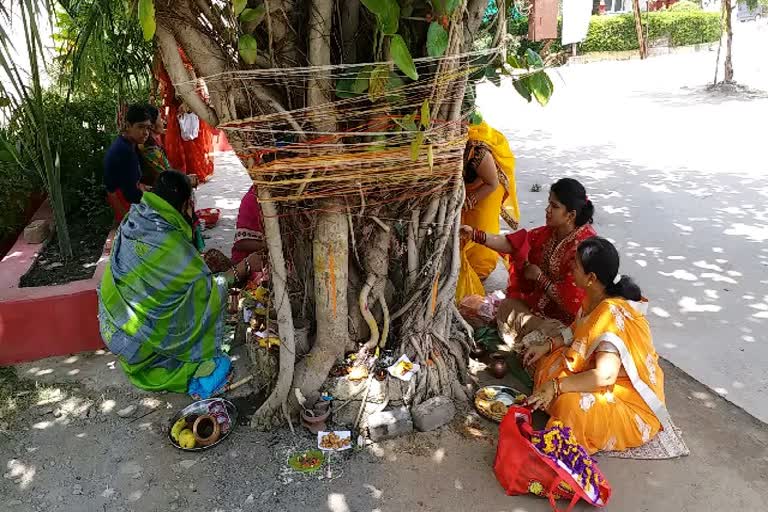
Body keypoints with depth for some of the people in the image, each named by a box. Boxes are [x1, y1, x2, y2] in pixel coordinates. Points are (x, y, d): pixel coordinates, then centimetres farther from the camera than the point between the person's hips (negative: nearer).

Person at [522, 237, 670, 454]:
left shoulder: (612, 315, -33)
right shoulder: (597, 298, -5)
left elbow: (605, 376, -38)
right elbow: (579, 329, 13)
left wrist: (556, 386, -33)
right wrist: (547, 345, -1)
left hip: (630, 396, -9)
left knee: (572, 405, -32)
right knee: (548, 360, 4)